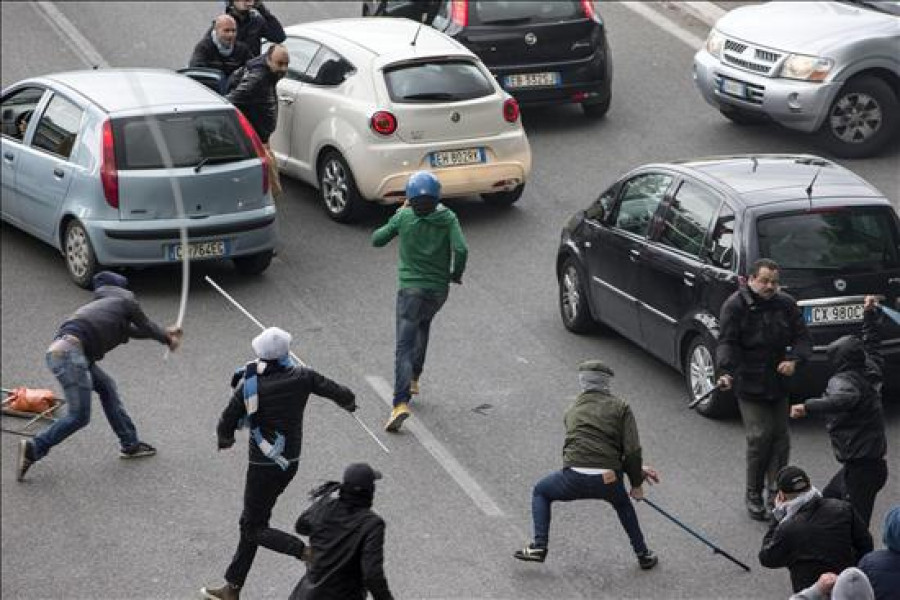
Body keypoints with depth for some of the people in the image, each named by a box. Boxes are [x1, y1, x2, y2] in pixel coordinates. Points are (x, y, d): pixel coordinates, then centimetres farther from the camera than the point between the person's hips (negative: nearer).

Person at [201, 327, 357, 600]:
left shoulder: (249, 385, -17)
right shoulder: (301, 377, -9)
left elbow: (226, 425, -10)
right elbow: (343, 395, -3)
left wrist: (225, 439, 14)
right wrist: (349, 401, 22)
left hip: (263, 466, -6)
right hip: (290, 462, 6)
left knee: (254, 529, 7)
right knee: (251, 522, 17)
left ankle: (309, 553, -10)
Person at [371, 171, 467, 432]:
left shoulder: (404, 217, -7)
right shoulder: (447, 218, -6)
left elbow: (377, 240, 5)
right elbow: (461, 249, -19)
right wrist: (456, 274, 0)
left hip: (411, 289, -3)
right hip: (439, 290, 3)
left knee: (404, 347, -8)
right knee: (423, 325, 33)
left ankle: (401, 403, -23)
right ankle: (414, 378, 36)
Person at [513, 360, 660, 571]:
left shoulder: (573, 411, 21)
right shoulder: (620, 407, 8)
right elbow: (632, 450, -2)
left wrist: (637, 471, 26)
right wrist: (636, 484, 13)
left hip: (575, 478, 0)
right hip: (608, 481, 0)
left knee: (540, 492, 29)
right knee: (623, 504, 34)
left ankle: (539, 546, 17)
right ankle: (643, 554, 34)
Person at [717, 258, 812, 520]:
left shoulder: (785, 304, 5)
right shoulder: (736, 305, -9)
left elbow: (802, 337, 8)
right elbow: (727, 342, -14)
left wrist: (793, 359, -11)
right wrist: (726, 372, -30)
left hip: (778, 382, 5)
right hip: (749, 384, -5)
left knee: (780, 437, 5)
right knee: (759, 436, -9)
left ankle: (775, 494, 15)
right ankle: (753, 495, 5)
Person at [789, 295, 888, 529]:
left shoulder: (842, 380, -16)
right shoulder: (870, 372, 8)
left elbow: (848, 398, -40)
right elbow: (871, 345, 28)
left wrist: (809, 406, -45)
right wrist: (870, 315, 36)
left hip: (861, 466, -9)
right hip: (874, 460, 9)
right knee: (827, 500, 24)